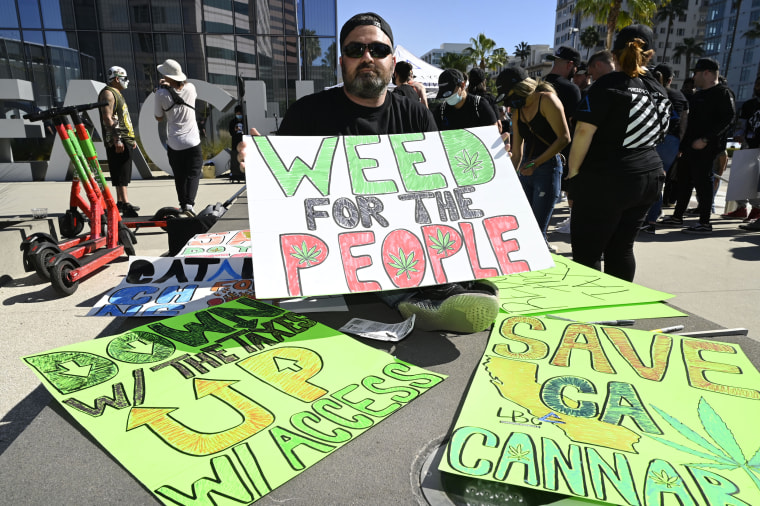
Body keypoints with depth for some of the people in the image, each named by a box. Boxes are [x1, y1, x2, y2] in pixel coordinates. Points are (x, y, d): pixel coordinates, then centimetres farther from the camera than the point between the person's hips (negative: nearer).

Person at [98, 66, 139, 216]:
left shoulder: (117, 93, 24)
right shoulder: (107, 93, -8)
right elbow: (107, 118, -19)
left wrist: (132, 138, 27)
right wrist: (116, 139, -26)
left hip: (125, 140, 10)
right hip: (117, 142, -10)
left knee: (123, 174, 14)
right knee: (120, 174, -15)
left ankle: (120, 202, 21)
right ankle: (125, 204, -20)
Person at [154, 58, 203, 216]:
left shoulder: (162, 94, -8)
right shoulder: (190, 88, -2)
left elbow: (159, 118, 5)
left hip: (174, 143, 0)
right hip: (192, 141, 1)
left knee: (179, 176, 12)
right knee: (193, 173, 3)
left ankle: (183, 204, 15)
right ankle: (189, 203, -13)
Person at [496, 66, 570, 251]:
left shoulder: (547, 100, -7)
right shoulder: (517, 111, 15)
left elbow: (564, 138, -14)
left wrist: (536, 162, -20)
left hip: (548, 168, -7)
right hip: (526, 172, 7)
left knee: (537, 231, -8)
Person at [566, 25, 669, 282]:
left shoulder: (608, 86, -10)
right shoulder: (656, 89, 12)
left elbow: (585, 131, -18)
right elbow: (660, 133, 21)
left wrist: (573, 171, -10)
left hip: (606, 180, -7)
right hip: (650, 176, 7)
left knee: (587, 250, 0)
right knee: (622, 248, 14)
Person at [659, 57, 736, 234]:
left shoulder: (722, 93, -7)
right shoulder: (698, 95, 21)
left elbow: (728, 119, -17)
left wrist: (705, 139, -23)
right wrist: (682, 145, 18)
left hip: (706, 149, -9)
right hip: (690, 147, 9)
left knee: (702, 182, -8)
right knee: (684, 181, 11)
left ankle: (705, 223, -2)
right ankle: (677, 217, 20)